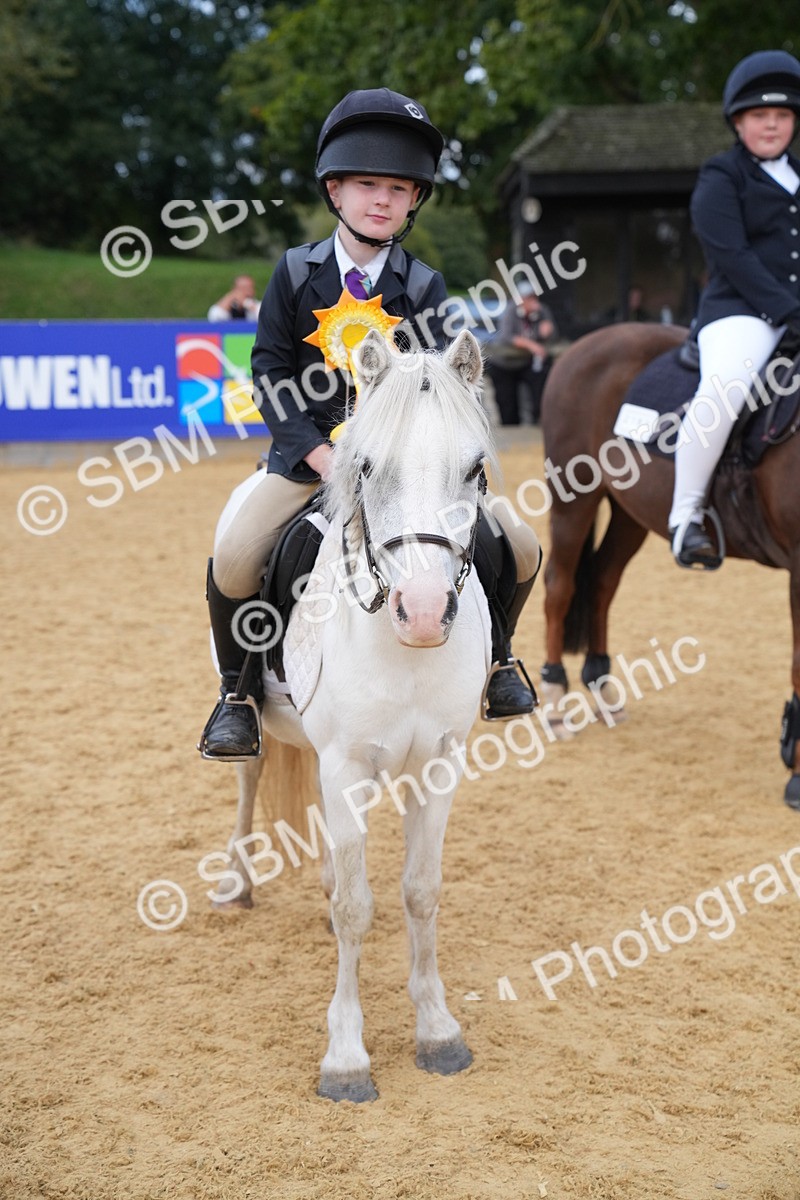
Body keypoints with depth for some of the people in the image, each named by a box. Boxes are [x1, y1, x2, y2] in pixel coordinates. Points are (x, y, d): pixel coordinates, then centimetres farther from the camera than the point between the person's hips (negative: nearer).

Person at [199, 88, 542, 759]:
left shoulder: (422, 287, 0)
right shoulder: (297, 272, -2)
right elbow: (271, 374, -5)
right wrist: (321, 456, -18)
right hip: (310, 451, -1)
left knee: (522, 551, -8)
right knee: (233, 563, -25)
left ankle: (492, 654, 23)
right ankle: (239, 691, 2)